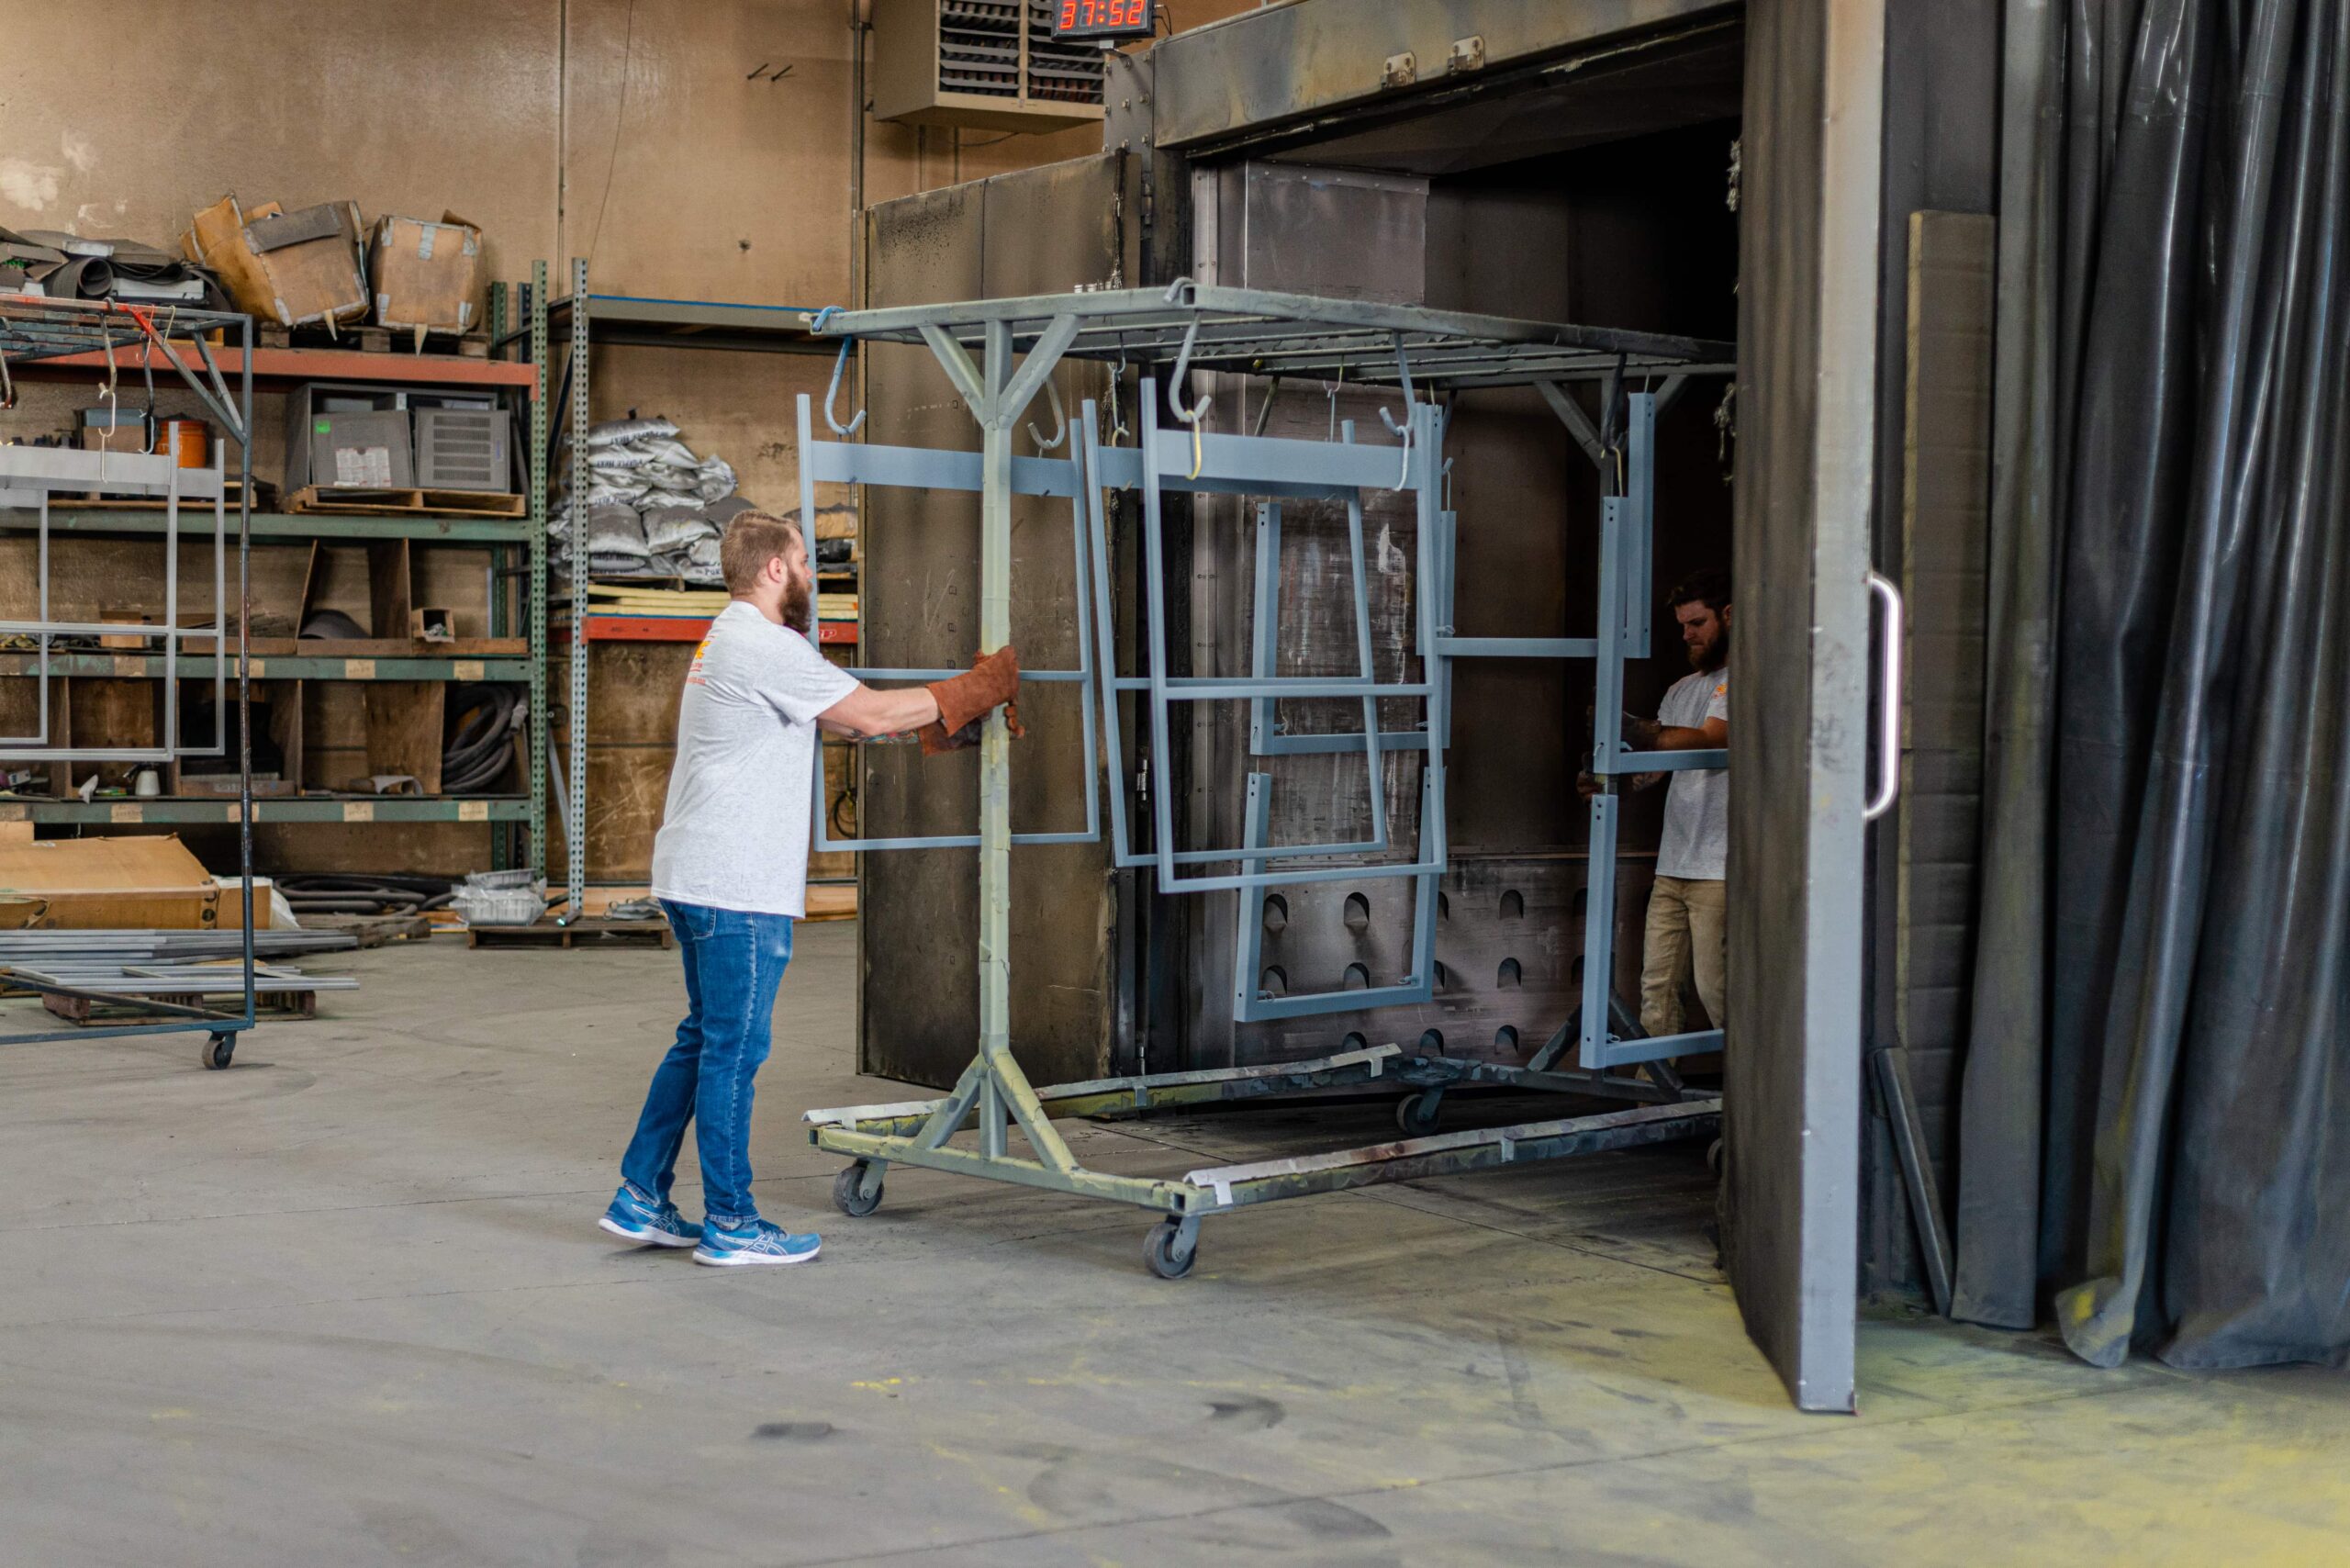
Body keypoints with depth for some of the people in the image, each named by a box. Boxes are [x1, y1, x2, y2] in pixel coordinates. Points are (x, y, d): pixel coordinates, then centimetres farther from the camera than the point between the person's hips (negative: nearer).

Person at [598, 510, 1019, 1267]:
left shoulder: (729, 640, 19)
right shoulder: (764, 647, -15)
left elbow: (845, 718, 21)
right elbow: (871, 714, -14)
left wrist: (946, 720, 18)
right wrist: (978, 689, -3)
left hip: (696, 879, 11)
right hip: (737, 889, -10)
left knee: (704, 1041, 17)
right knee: (733, 1050, -3)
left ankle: (640, 1198, 21)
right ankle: (730, 1224, 5)